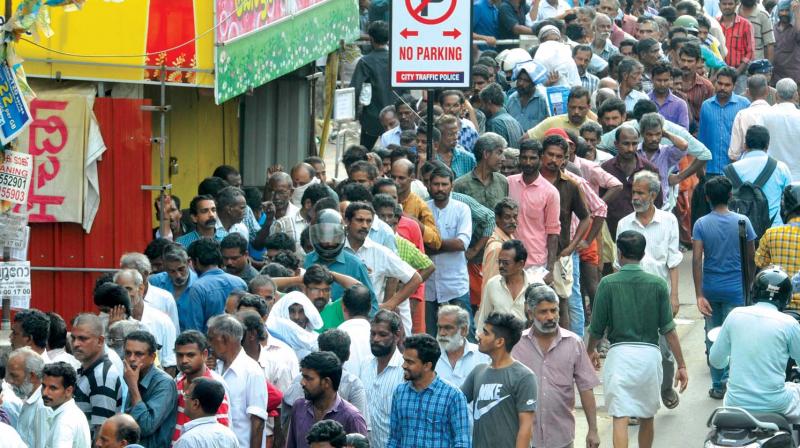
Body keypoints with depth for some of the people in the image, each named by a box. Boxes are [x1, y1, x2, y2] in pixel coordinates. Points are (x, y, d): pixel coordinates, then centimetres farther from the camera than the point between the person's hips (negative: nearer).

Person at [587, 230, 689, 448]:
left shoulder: (608, 284, -4)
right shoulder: (657, 284, 0)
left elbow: (597, 328, 2)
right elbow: (669, 329, 0)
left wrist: (590, 351, 23)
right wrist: (681, 365, 5)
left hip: (619, 352, -3)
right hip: (649, 353, 3)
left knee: (620, 419, -6)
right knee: (647, 418, 20)